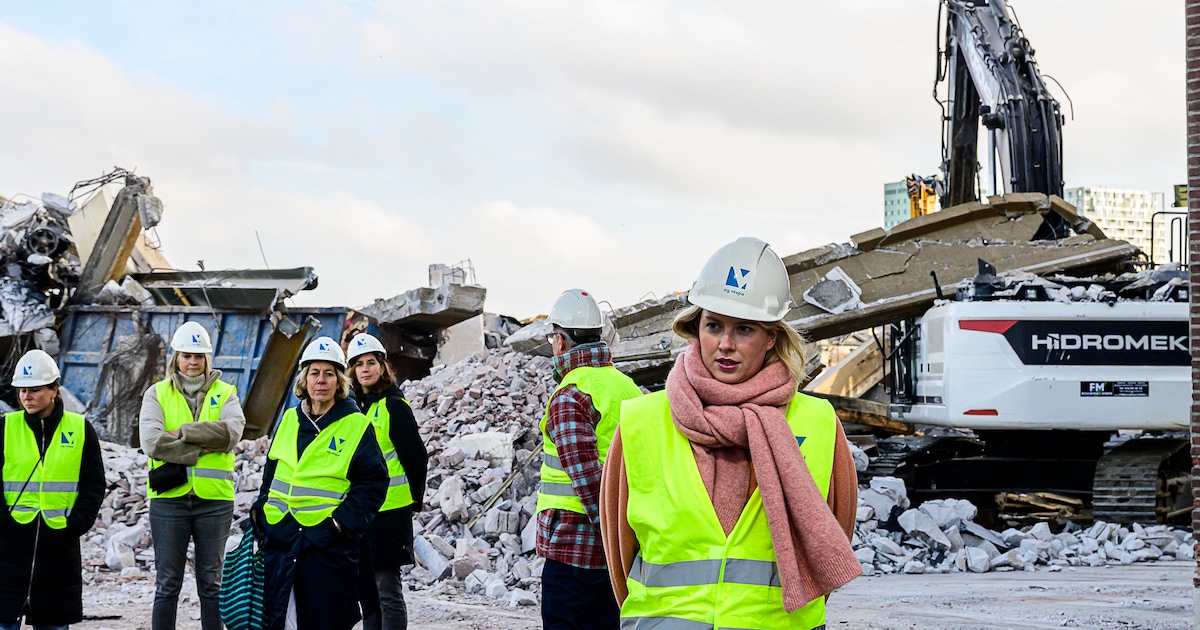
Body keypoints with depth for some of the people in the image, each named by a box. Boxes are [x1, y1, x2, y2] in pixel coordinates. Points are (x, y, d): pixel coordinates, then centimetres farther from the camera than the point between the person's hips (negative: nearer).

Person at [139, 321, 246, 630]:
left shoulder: (224, 393, 8)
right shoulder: (157, 393, 6)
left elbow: (231, 432, -13)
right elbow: (151, 442, -10)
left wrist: (182, 433, -14)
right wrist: (200, 449, -12)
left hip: (214, 499, 1)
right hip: (169, 499, -1)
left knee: (211, 584, 7)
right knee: (168, 585, 3)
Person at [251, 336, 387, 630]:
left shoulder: (356, 426, -3)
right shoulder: (290, 420, 11)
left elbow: (374, 481, -5)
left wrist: (346, 520, -13)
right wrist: (261, 508, 11)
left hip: (329, 543, -5)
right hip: (280, 537, 5)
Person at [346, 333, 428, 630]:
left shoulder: (394, 406, -9)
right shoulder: (354, 407, 13)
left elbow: (416, 457, -9)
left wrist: (415, 498, -3)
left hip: (389, 510, -8)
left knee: (387, 591, -7)